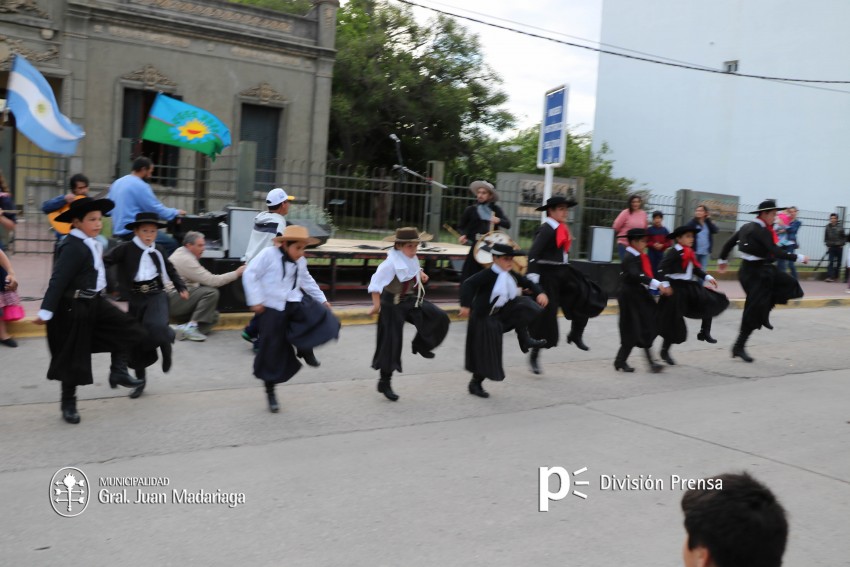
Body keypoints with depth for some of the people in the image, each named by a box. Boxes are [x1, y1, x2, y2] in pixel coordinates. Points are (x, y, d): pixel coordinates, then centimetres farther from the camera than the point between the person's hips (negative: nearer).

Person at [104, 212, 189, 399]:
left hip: (156, 295, 0)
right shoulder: (126, 249, -5)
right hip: (136, 298, 0)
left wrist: (181, 287, 18)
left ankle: (166, 344, 10)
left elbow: (170, 269, 21)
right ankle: (140, 379, 23)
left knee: (156, 328, -27)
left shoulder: (158, 250, 7)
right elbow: (105, 261, -13)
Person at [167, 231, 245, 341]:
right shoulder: (185, 259, -18)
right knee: (211, 292, -24)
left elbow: (205, 278, 13)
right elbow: (210, 281, -22)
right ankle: (191, 326, -22)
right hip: (172, 300, -10)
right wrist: (236, 273, -17)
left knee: (213, 316, 5)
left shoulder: (182, 254, 14)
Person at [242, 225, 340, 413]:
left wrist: (322, 299, 18)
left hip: (295, 303, 5)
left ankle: (304, 347, 6)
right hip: (273, 308, -5)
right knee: (273, 350, 0)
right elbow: (250, 275, -13)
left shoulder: (300, 261, 7)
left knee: (324, 318, -20)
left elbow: (307, 281, 21)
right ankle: (270, 392, 18)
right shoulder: (268, 254, -12)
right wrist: (255, 301, -16)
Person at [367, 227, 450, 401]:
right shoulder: (391, 263, -24)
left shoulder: (412, 258, 0)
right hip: (394, 304, -7)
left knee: (439, 318, -10)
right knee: (391, 343, -1)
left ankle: (421, 344, 13)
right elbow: (375, 283, -25)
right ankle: (385, 382, 13)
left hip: (413, 300, 7)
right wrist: (377, 305, -23)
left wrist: (421, 273, 5)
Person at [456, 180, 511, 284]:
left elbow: (508, 224, 1)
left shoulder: (496, 210, 7)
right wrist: (464, 235, -7)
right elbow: (462, 225, 13)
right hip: (475, 246, -2)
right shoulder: (471, 210, 3)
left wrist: (499, 220, -19)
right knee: (470, 274, -4)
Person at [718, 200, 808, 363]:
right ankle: (739, 347, 4)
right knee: (753, 312, -4)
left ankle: (764, 314, 17)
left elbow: (729, 242, 15)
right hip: (756, 274, -10)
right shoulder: (761, 231, -19)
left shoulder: (747, 227, 7)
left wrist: (722, 260, 28)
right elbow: (776, 252, -24)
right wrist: (799, 257, -15)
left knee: (789, 285, 15)